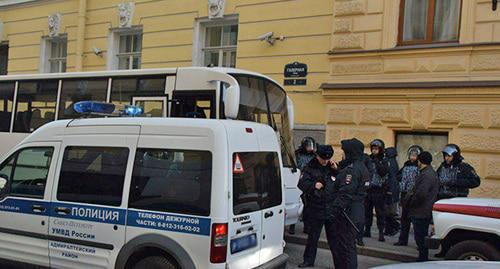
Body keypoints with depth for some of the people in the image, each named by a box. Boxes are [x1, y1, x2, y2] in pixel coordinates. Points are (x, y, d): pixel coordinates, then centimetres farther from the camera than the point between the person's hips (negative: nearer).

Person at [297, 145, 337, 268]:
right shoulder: (310, 168, -1)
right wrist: (313, 185, -28)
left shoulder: (332, 167, 6)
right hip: (316, 208, -1)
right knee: (313, 236, 11)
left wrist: (337, 171, -13)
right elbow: (301, 184, -10)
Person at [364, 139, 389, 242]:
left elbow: (383, 172, -17)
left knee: (380, 212, -3)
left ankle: (381, 232, 1)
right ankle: (367, 230, 19)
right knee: (367, 210, 9)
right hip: (368, 188, 4)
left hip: (378, 190, -4)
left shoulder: (384, 161, 0)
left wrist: (376, 161, -17)